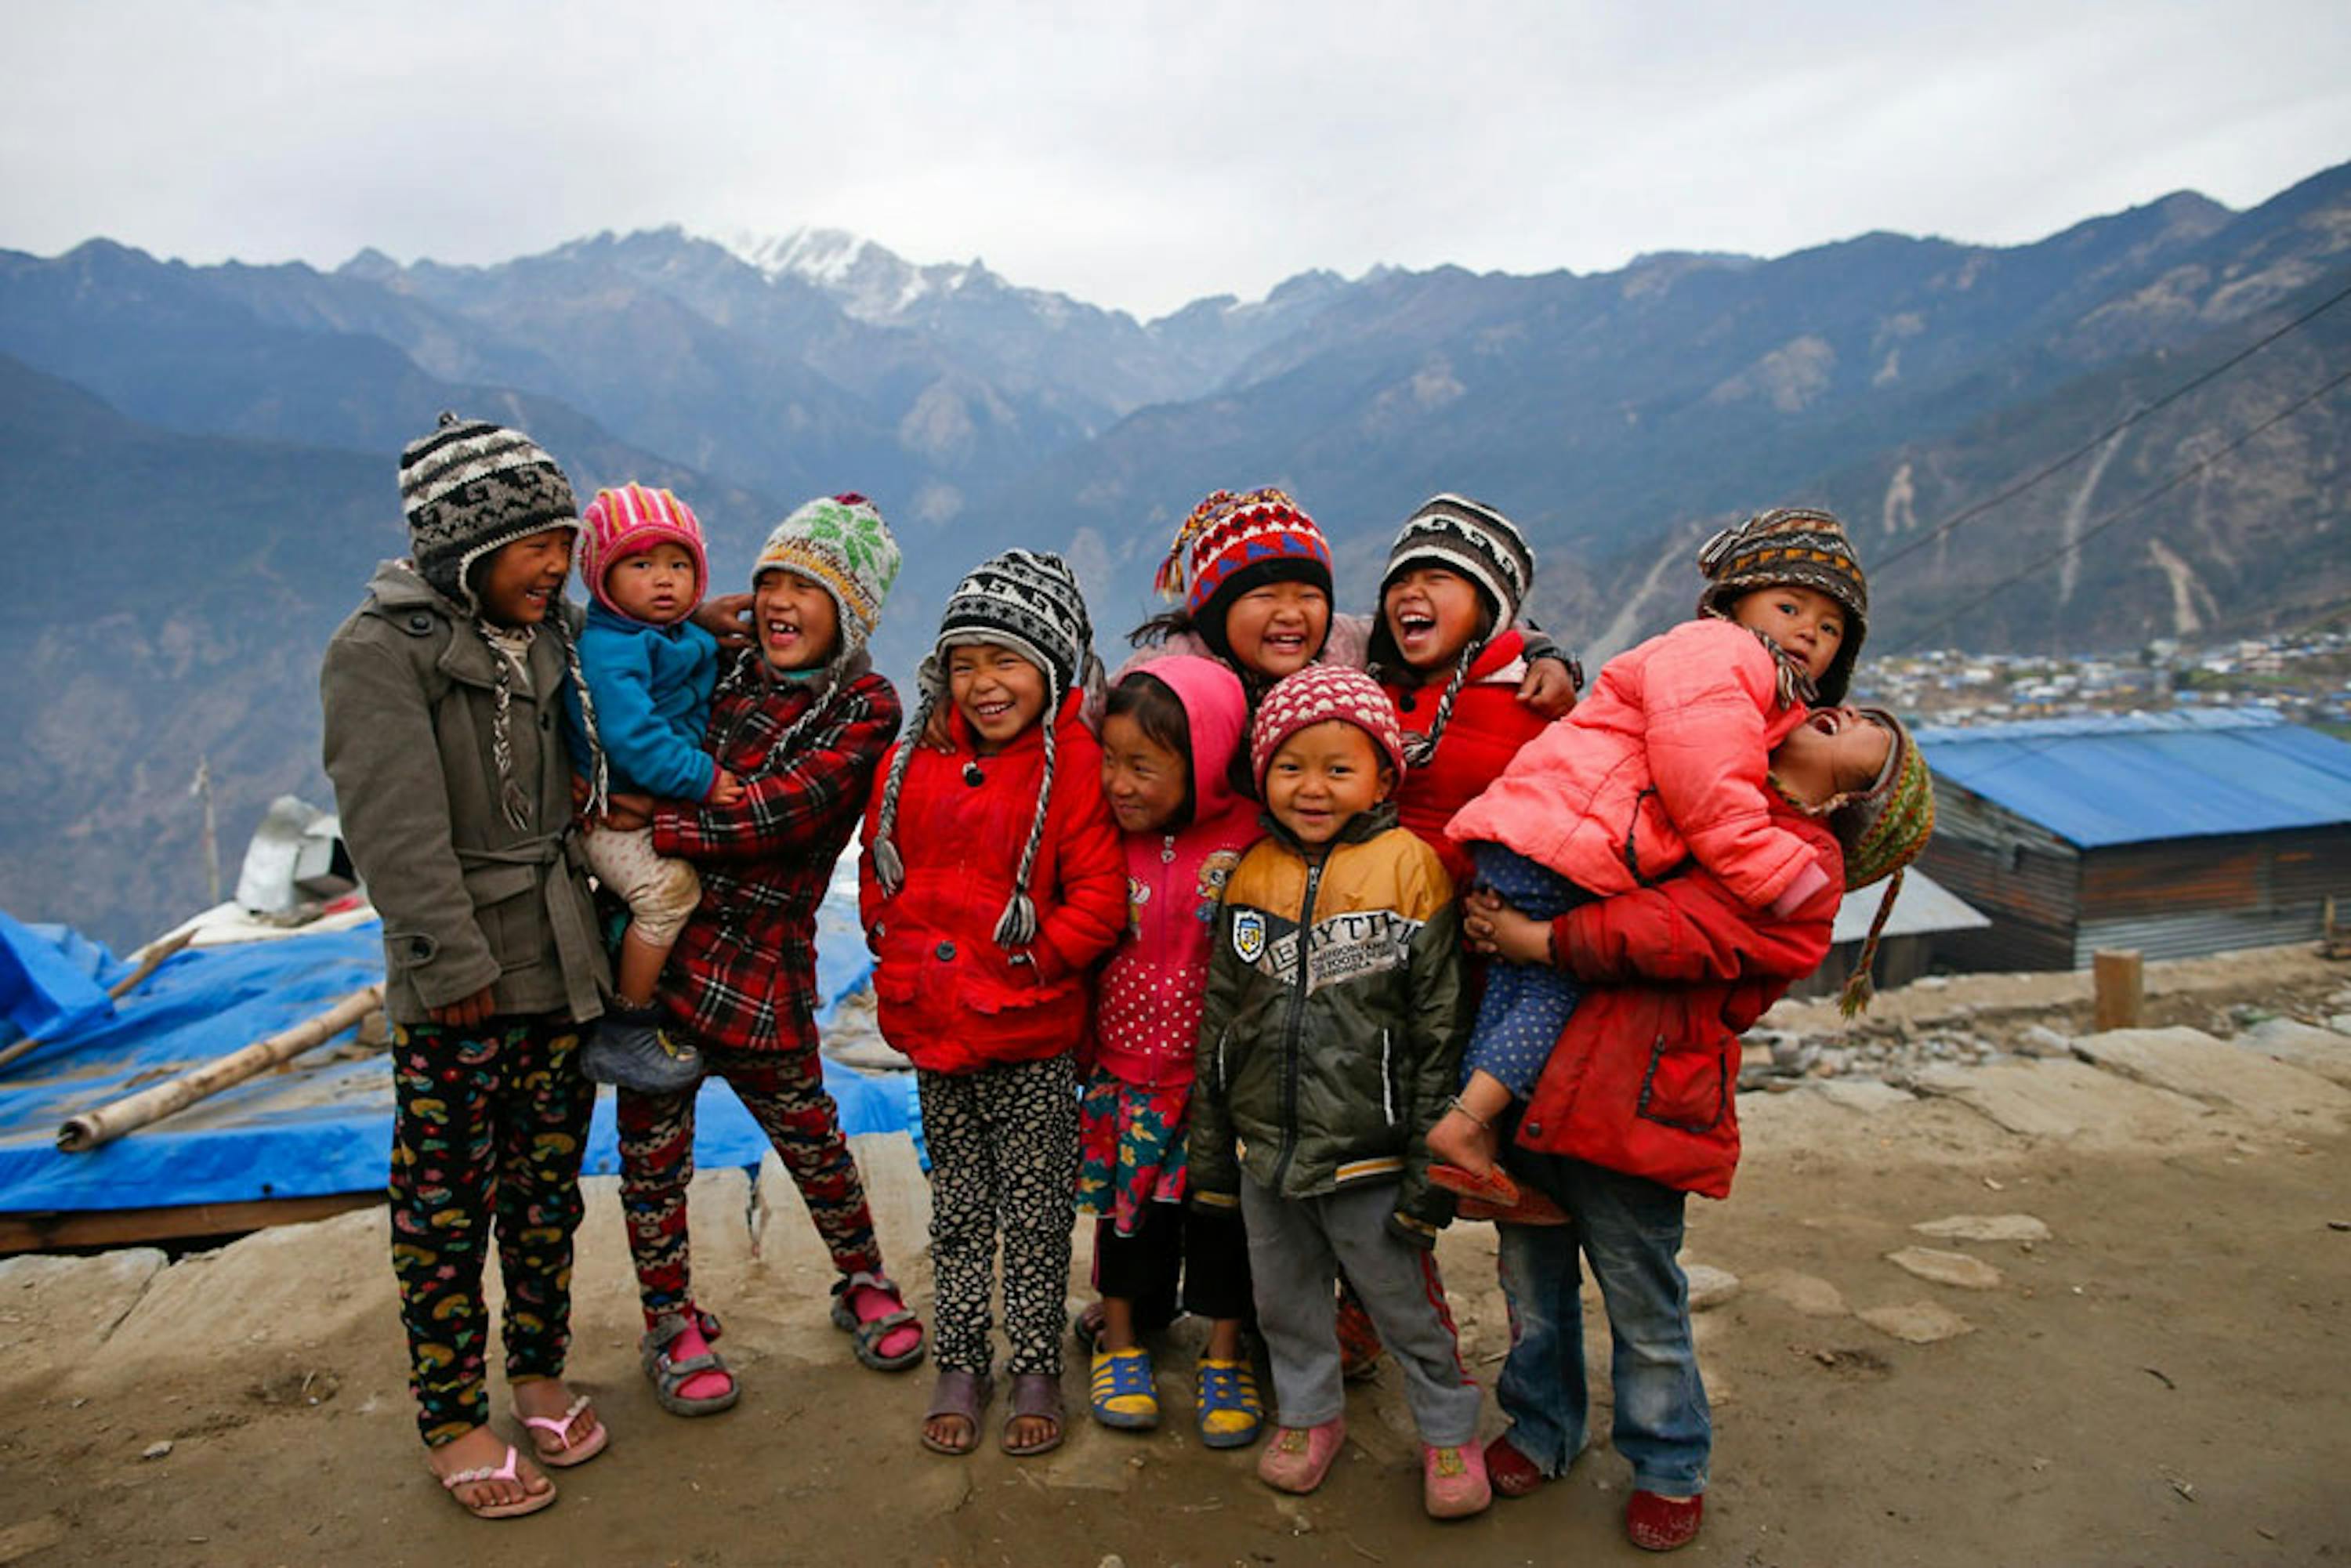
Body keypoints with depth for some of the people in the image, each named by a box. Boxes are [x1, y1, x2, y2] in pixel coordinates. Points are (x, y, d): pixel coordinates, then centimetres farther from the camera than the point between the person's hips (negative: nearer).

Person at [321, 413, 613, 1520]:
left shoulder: (553, 638, 9)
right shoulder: (380, 651, -12)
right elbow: (398, 833, -18)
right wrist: (458, 965, -19)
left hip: (559, 972, 6)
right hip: (452, 992, -6)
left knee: (548, 1188, 16)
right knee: (447, 1208, 5)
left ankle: (539, 1372, 32)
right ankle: (452, 1420, 21)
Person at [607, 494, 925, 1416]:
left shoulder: (865, 709, -5)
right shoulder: (727, 672, 8)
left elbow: (776, 815, -17)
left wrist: (650, 820, -18)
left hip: (761, 956, -4)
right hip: (656, 934, 4)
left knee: (807, 1129, 10)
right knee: (653, 1138, 10)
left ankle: (864, 1285, 34)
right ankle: (670, 1321, 29)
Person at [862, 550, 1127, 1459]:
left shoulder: (1074, 764, -13)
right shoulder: (917, 762, 5)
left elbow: (1099, 899, -15)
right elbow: (881, 871, 15)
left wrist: (1027, 960, -15)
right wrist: (902, 957, 5)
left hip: (1034, 1038, -5)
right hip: (936, 1033, 5)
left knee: (1035, 1211, 9)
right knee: (957, 1204, 17)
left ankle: (1037, 1369, 27)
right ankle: (960, 1364, 32)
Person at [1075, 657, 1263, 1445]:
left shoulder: (1248, 837, -14)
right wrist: (1080, 1043, 5)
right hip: (1129, 1065, 2)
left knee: (1221, 1207, 11)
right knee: (1130, 1205, 14)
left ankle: (1224, 1356, 28)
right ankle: (1120, 1342, 33)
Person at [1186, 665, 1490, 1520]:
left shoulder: (1409, 868, -11)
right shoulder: (1253, 877, 2)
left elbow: (1439, 1030, -9)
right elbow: (1220, 1021, 9)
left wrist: (1431, 1167, -10)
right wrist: (1211, 1149, 10)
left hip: (1368, 1153, -4)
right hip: (1266, 1151, 4)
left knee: (1407, 1303, 11)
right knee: (1284, 1298, 20)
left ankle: (1449, 1432, 34)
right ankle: (1310, 1412, 42)